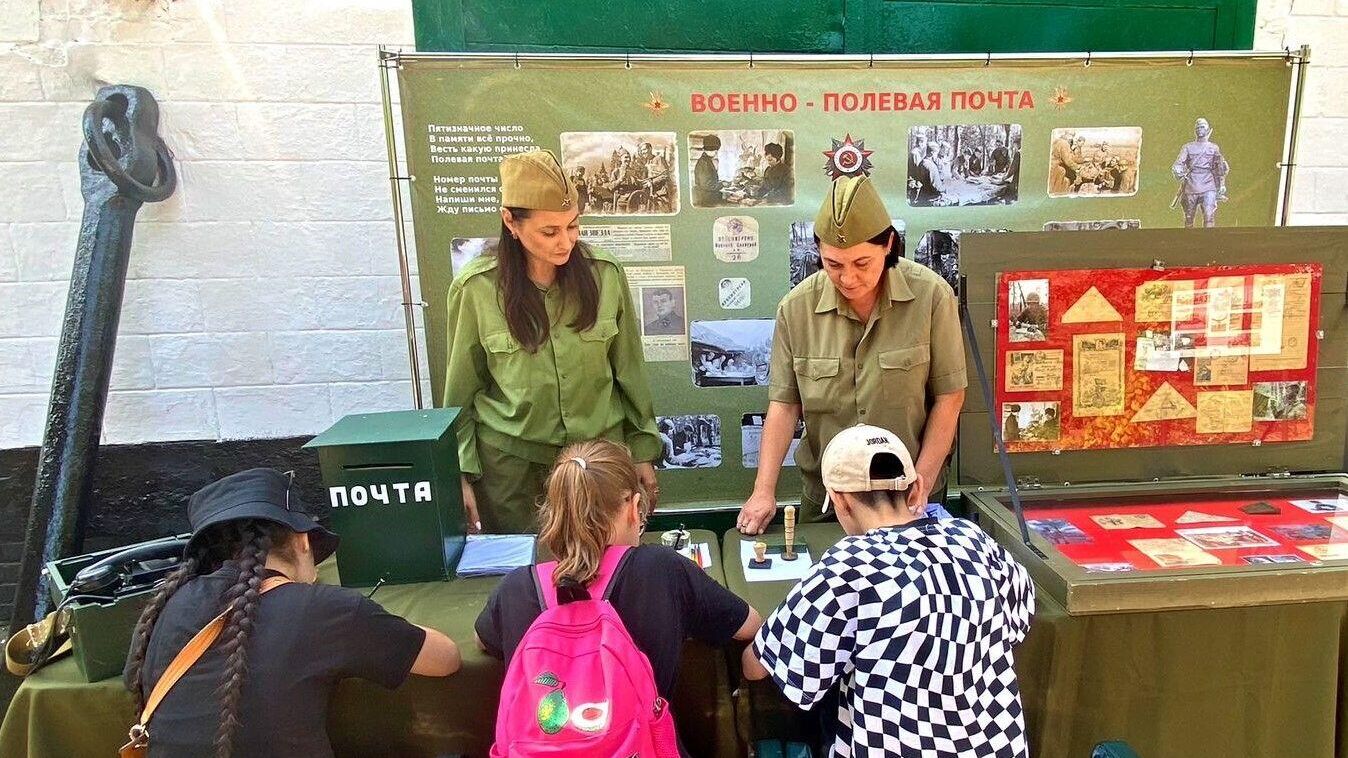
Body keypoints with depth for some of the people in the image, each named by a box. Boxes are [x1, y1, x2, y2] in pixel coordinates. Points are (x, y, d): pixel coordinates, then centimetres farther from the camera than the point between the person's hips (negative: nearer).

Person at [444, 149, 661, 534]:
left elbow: (630, 370, 2)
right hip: (512, 461, -1)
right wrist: (461, 473, 0)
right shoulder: (476, 288, -9)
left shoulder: (605, 274, -6)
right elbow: (461, 389, 0)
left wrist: (643, 451, 5)